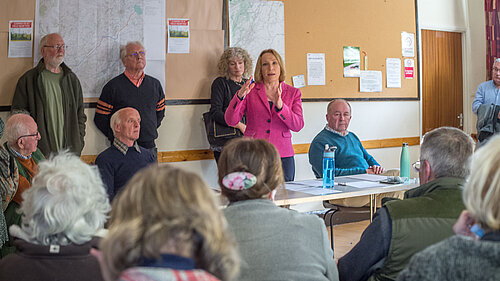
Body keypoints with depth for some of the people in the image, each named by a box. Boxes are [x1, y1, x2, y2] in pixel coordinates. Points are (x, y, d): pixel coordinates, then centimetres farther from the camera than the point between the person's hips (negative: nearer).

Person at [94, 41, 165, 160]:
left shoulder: (155, 84, 10)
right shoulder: (112, 86, -2)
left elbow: (160, 113, 21)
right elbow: (100, 119, -1)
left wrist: (150, 131, 12)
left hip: (149, 147, 4)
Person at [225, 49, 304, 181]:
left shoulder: (293, 93, 10)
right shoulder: (250, 91, 6)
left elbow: (298, 125, -2)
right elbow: (231, 121, -3)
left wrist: (280, 106, -17)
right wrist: (240, 96, -18)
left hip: (282, 156, 1)